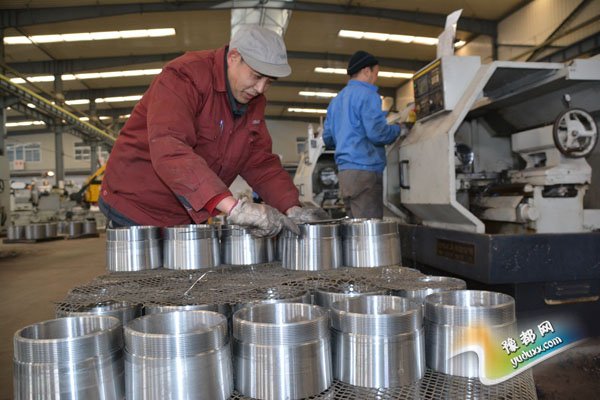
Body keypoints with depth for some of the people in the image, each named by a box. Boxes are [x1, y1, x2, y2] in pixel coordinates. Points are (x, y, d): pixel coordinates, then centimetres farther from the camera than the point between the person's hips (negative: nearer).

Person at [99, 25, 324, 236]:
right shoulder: (184, 77, -21)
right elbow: (168, 149, -36)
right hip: (136, 209, -6)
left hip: (191, 217, 7)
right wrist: (234, 208, -45)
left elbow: (261, 162, 3)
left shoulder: (254, 102, 2)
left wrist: (291, 208, -15)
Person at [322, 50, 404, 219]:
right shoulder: (367, 95, -7)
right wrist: (398, 129, 3)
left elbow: (327, 138, 21)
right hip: (364, 170, -8)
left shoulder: (336, 99, 18)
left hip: (344, 170, 8)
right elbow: (377, 133, -15)